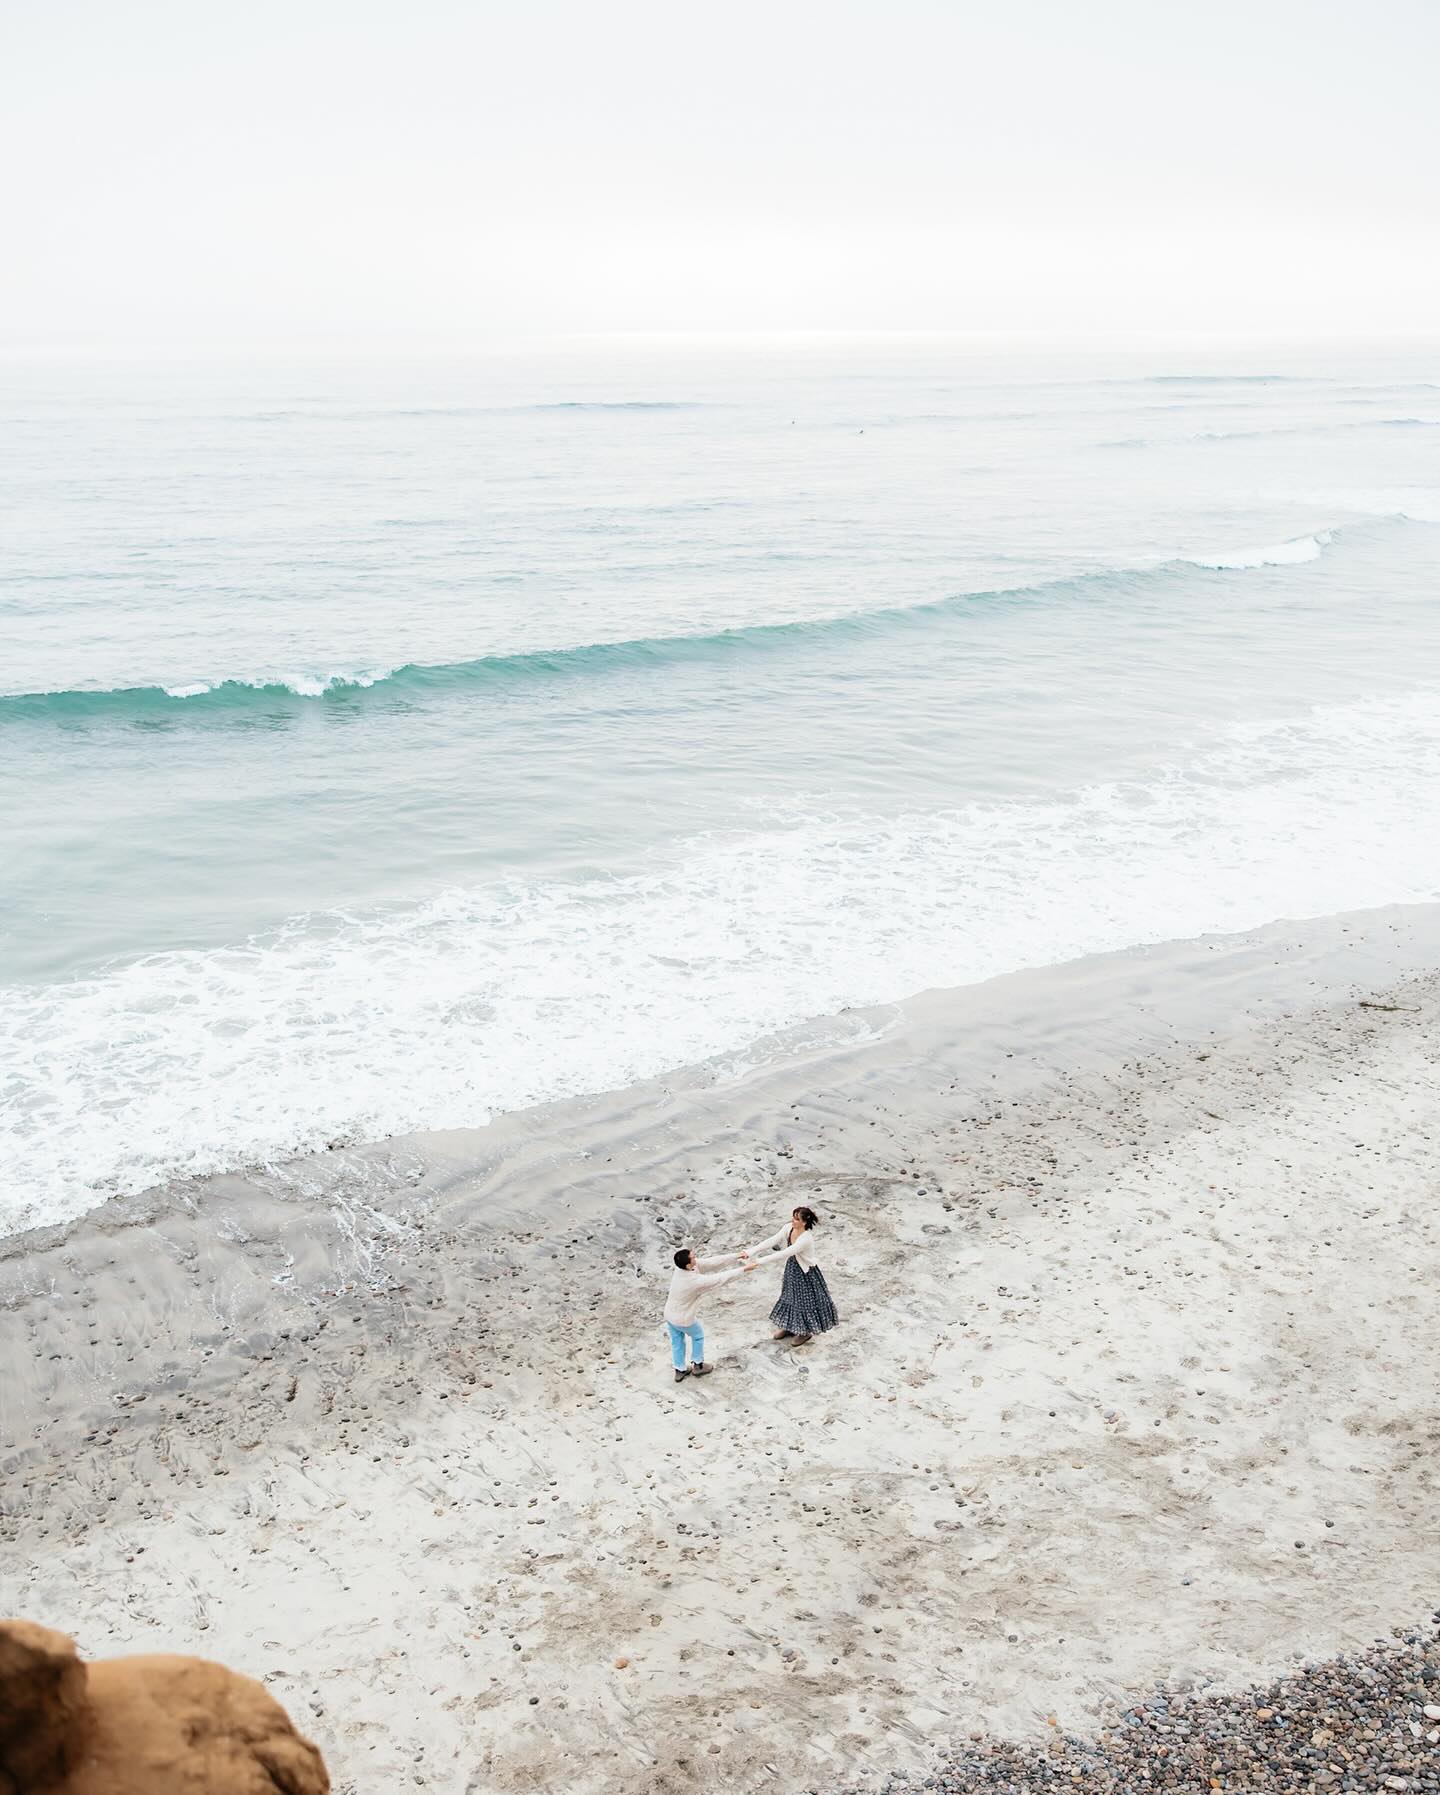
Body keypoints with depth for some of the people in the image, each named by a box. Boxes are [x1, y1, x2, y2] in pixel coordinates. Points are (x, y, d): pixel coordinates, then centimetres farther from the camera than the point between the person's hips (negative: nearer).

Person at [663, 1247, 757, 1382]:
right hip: (683, 1319, -6)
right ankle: (698, 1366, 39)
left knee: (677, 1342, 24)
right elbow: (721, 1278, -26)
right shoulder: (696, 1281, -38)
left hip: (669, 1314, 6)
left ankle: (680, 1371, 40)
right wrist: (744, 1269, -14)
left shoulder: (680, 1268, -19)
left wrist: (737, 1256, -12)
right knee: (698, 1336, 24)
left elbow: (712, 1263, -14)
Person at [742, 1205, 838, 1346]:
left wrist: (758, 1262, -43)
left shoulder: (806, 1239, -35)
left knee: (805, 1301, 11)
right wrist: (751, 1251, -31)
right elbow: (770, 1242, -18)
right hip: (791, 1270, 7)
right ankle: (789, 1327, 44)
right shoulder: (788, 1229, -14)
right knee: (789, 1297, 22)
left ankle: (805, 1331, 34)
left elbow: (784, 1254, -41)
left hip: (806, 1273, -7)